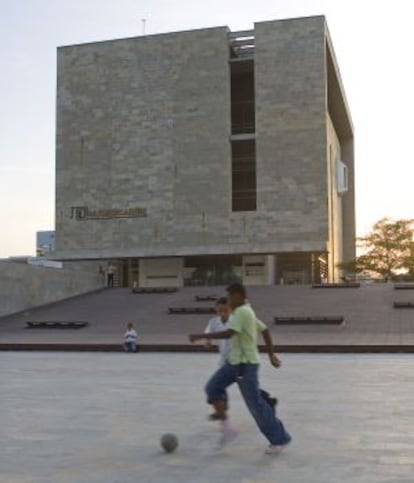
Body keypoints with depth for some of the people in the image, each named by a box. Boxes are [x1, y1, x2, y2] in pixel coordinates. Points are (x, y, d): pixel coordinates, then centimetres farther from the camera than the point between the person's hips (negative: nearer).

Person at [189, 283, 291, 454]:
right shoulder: (246, 312, 14)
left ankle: (280, 439, 10)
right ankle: (227, 427, 2)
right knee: (213, 387, 1)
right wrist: (271, 355, 24)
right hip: (235, 361, 10)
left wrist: (200, 336, -26)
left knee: (255, 403, -4)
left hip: (246, 364, -10)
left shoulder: (242, 312, -18)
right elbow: (265, 330, 20)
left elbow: (228, 333, -29)